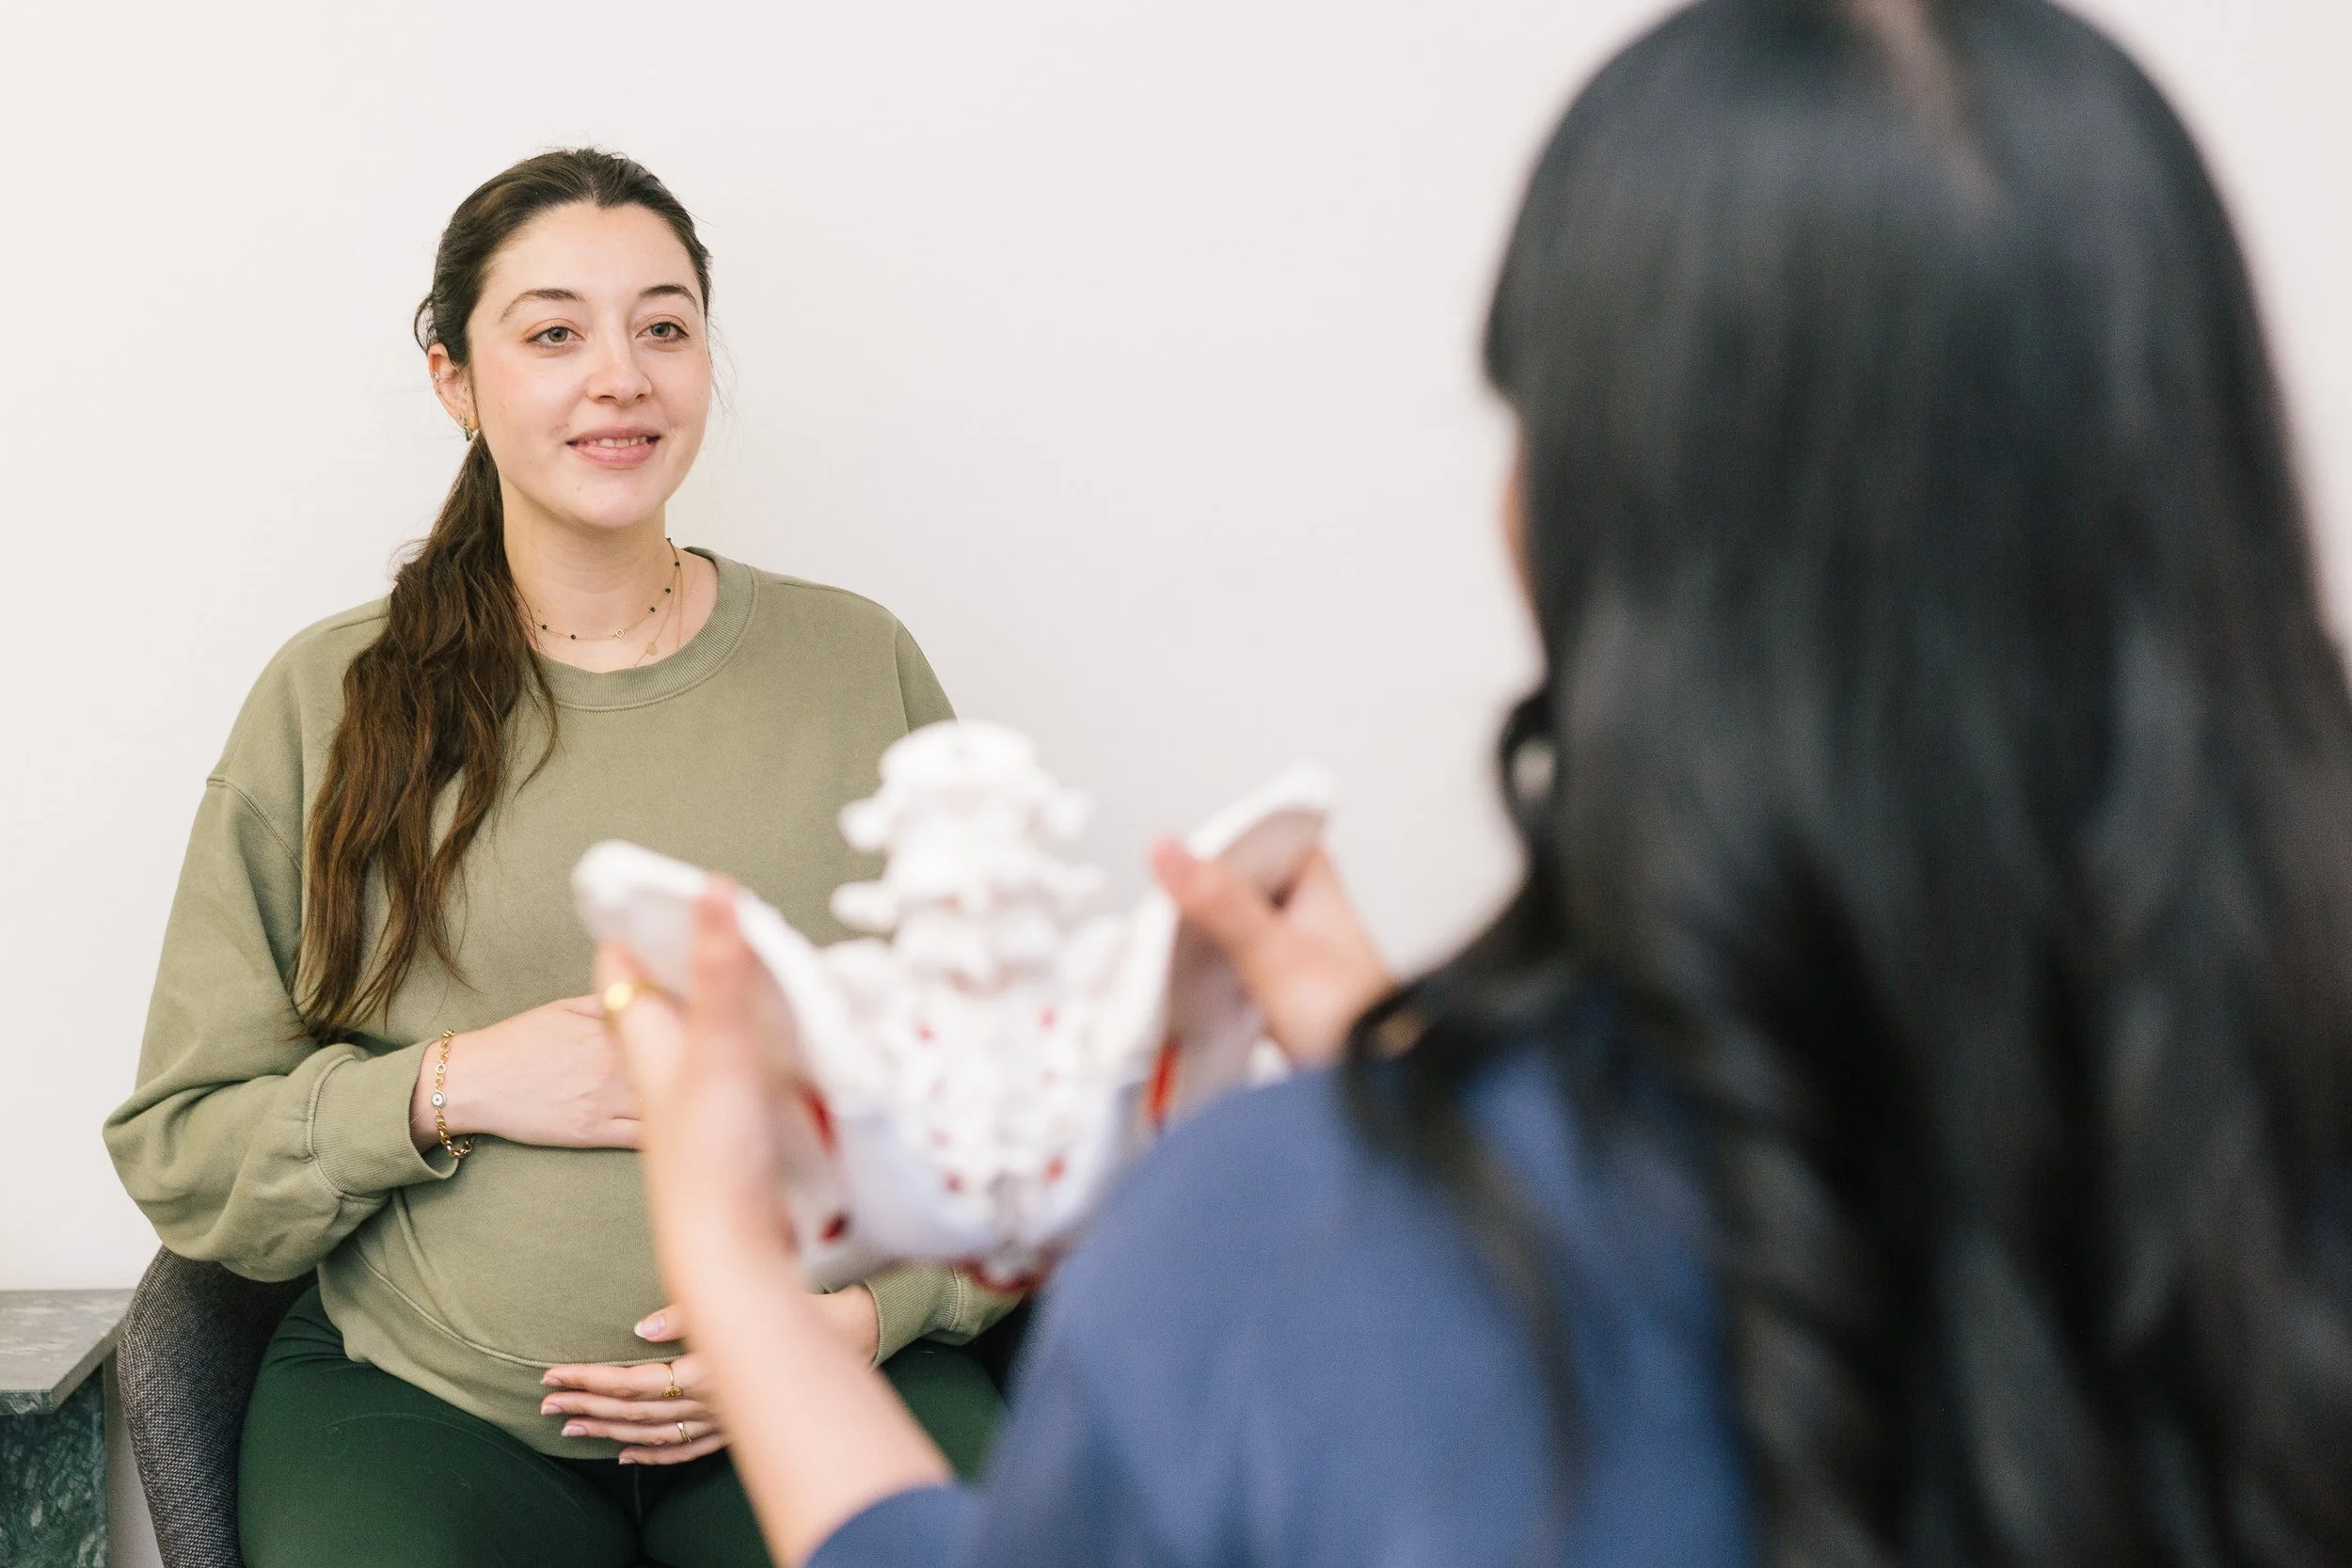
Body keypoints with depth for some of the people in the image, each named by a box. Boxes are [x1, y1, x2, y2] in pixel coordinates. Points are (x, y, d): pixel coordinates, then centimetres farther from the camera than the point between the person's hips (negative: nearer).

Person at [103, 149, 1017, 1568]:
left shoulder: (859, 665, 7)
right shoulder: (330, 702, 5)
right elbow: (177, 1147, 6)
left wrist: (871, 1307, -8)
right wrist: (453, 1090, -10)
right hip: (418, 1399, 0)